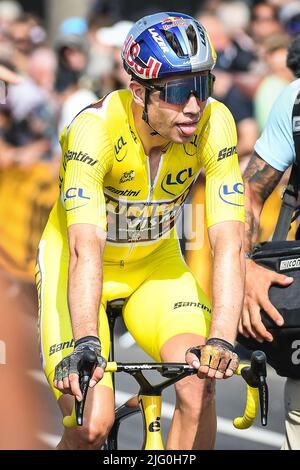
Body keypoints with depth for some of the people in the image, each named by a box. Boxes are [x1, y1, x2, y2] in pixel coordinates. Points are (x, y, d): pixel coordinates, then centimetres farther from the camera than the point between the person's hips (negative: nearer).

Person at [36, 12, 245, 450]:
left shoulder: (214, 123, -23)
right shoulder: (96, 127, -32)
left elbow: (229, 244, -29)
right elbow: (86, 249, -42)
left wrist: (221, 340, -43)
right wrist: (85, 344, -55)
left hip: (155, 264, 3)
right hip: (77, 265, -3)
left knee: (199, 386, -22)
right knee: (93, 424, -19)